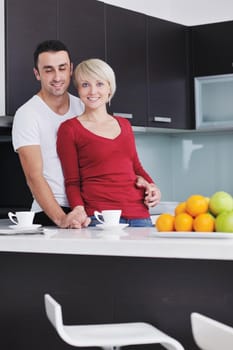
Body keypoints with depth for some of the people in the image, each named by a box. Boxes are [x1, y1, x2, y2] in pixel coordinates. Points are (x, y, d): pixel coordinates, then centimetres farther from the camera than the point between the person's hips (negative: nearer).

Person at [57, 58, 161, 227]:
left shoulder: (124, 124, 17)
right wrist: (79, 210, -16)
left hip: (140, 214, 5)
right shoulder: (69, 129, 2)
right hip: (99, 217, -4)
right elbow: (72, 182, 1)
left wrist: (151, 186, 7)